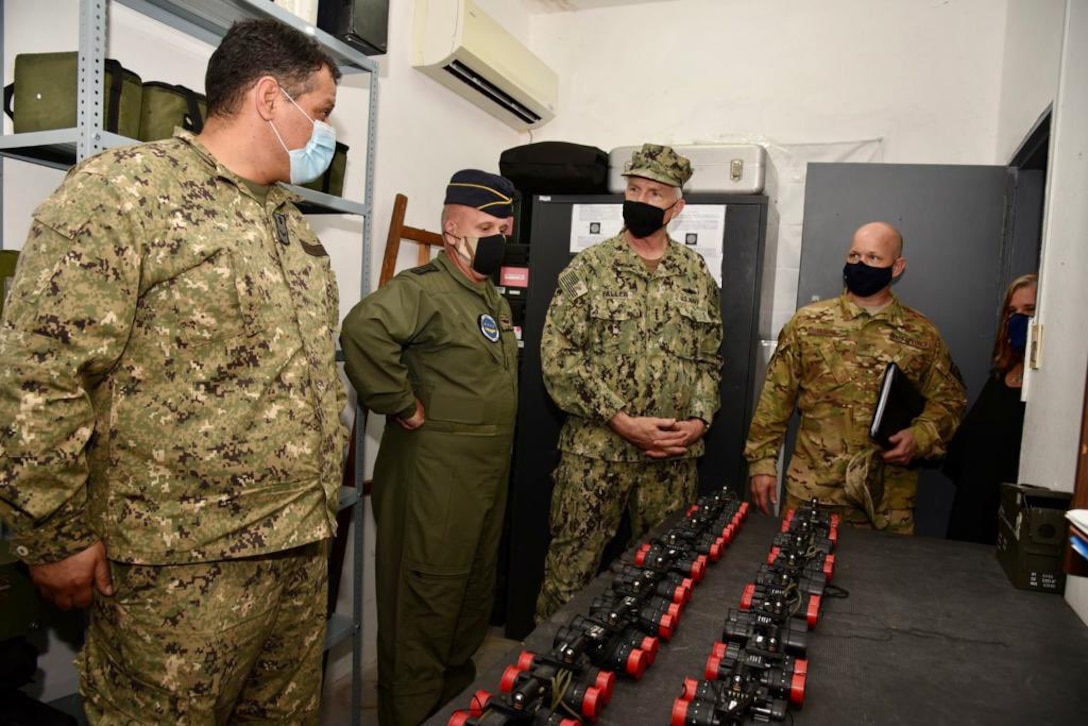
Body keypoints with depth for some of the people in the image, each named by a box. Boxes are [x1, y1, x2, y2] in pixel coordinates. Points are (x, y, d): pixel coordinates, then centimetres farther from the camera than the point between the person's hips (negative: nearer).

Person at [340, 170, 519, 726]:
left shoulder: (494, 298, 15)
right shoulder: (425, 287, -16)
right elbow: (364, 328, -36)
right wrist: (402, 405, -26)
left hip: (489, 471, 10)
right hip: (434, 469, -9)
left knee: (476, 584, 21)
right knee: (427, 593, 2)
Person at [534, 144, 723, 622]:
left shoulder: (698, 275, 9)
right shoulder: (588, 268, -2)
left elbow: (709, 359, 14)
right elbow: (557, 355, -9)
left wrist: (699, 420, -4)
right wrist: (623, 421, -16)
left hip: (675, 458, 3)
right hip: (594, 451, -3)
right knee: (571, 569, 4)